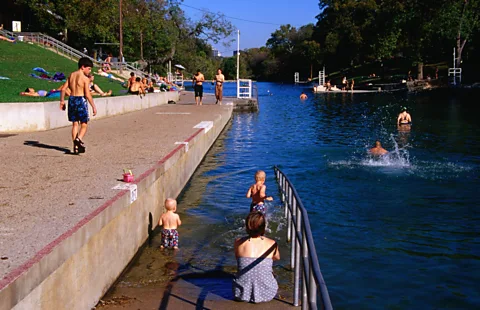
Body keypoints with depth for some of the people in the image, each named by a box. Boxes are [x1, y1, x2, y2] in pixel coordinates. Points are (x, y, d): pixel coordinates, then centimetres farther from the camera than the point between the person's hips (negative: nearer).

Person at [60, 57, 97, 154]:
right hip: (81, 100, -6)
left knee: (74, 124, 13)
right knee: (84, 124, 4)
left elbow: (63, 89, 7)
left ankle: (76, 146, 12)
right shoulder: (85, 78, -10)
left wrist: (62, 101, 15)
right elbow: (87, 94, -14)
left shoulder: (71, 75, 9)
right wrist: (94, 106, -9)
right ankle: (78, 139, -23)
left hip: (72, 99, 6)